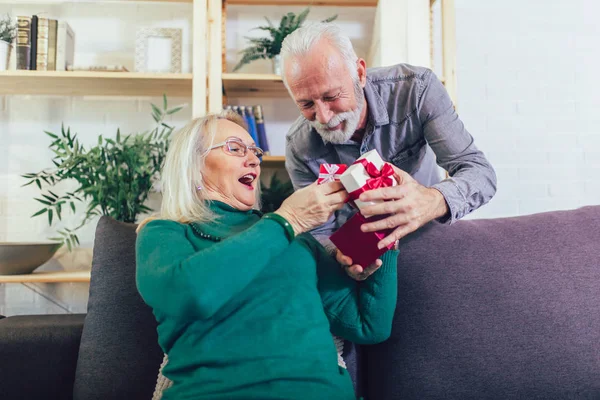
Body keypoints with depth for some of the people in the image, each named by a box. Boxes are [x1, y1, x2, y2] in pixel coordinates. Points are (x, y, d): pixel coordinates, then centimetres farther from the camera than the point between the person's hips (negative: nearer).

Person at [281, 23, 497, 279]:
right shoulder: (300, 147, -19)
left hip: (428, 232, 0)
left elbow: (481, 172, -24)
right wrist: (341, 254, -36)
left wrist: (435, 201, -46)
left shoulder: (416, 89, -22)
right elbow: (320, 234, -12)